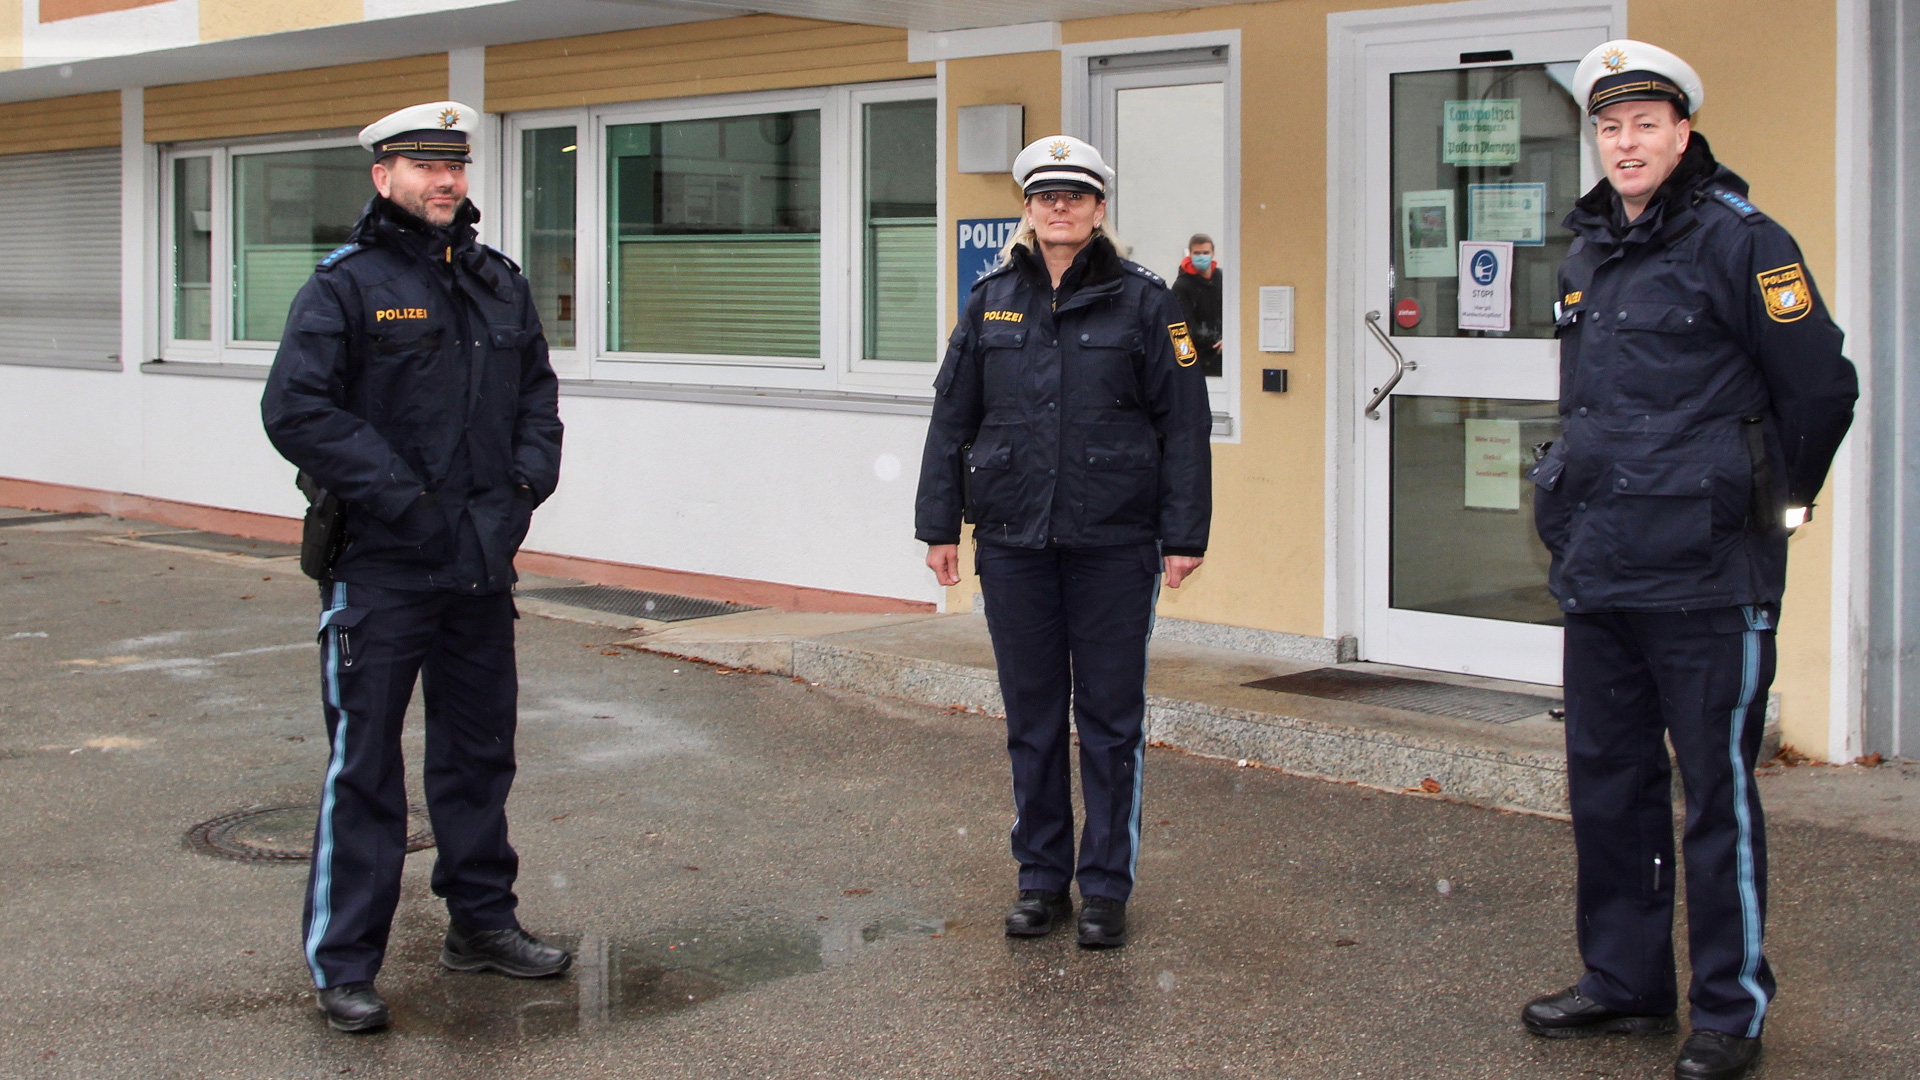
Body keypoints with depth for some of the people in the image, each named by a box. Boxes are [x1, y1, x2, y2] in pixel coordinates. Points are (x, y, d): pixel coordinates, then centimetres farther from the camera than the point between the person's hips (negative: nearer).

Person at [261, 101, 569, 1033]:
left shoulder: (499, 284, 11)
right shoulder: (346, 286, -8)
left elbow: (537, 389, 19)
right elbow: (295, 409, -17)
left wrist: (530, 471, 0)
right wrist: (402, 496, -20)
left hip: (482, 564, 6)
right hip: (378, 567, -6)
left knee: (480, 748, 17)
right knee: (364, 764, -1)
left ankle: (481, 922, 32)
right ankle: (343, 965, 7)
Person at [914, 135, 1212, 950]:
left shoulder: (1141, 301, -1)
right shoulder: (992, 301, 8)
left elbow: (1185, 423, -1)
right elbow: (952, 417, 11)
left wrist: (1184, 534, -6)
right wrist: (938, 524, 7)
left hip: (1114, 544, -2)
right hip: (1014, 541, 3)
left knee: (1111, 717, 3)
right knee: (1031, 715, 9)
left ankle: (1106, 885, 14)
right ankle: (1041, 877, 21)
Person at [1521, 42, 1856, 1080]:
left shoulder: (1739, 242, -9)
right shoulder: (1587, 256, 13)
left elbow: (1822, 387, -5)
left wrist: (1768, 502, 5)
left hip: (1706, 576, -7)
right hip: (1597, 569, 7)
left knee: (1717, 790, 1)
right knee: (1605, 782, 14)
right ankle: (1623, 981, 27)